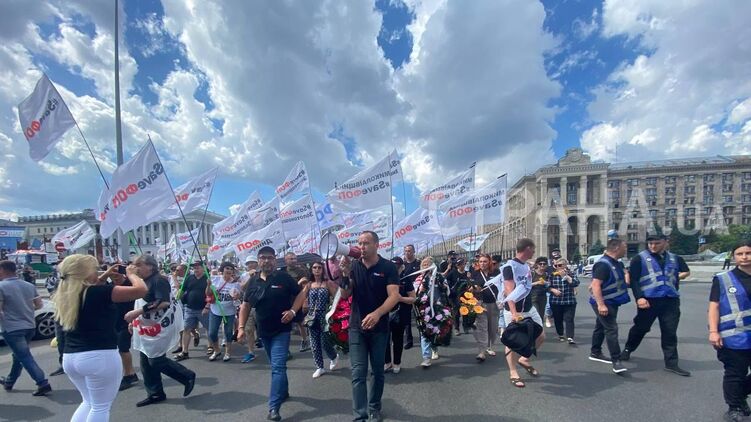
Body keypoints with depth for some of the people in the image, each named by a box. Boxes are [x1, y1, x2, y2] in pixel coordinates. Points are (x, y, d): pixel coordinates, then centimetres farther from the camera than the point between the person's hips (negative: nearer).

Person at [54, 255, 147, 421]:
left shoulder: (65, 294, 5)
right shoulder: (100, 292, -18)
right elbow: (141, 289, -23)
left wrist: (106, 275, 18)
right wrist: (131, 273, -6)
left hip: (70, 357, 8)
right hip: (99, 356, -8)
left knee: (89, 403, 26)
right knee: (100, 407, 8)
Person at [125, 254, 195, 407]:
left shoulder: (159, 280, -18)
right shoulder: (143, 282, 11)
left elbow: (162, 303, -30)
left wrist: (137, 312, -30)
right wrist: (133, 321, 13)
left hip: (159, 327, -9)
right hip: (146, 327, 9)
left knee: (156, 361, -5)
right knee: (146, 362, 12)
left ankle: (188, 376, 13)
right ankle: (155, 393, 25)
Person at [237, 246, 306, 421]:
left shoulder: (284, 278, -10)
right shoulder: (253, 281, 2)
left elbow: (301, 294, -4)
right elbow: (245, 305, 8)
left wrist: (293, 311, -17)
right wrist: (241, 327, 1)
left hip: (281, 330, -5)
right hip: (263, 331, 5)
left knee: (278, 367, -10)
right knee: (277, 365, 21)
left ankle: (274, 407, -6)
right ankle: (283, 392, 40)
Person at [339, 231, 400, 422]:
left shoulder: (388, 266, -10)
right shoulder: (353, 266, 0)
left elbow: (394, 295, -19)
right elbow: (345, 295, -2)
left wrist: (377, 314, -35)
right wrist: (345, 274, -19)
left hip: (379, 327, -1)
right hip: (356, 327, 1)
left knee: (378, 371, 15)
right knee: (358, 373, -3)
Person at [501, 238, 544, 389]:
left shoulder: (526, 266, 9)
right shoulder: (509, 266, -19)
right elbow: (509, 292, -25)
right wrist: (514, 313, -33)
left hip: (529, 308, 9)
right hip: (513, 310, -9)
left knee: (541, 336, 14)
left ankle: (524, 359, 33)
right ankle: (513, 373, 19)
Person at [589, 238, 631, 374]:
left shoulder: (616, 263, 9)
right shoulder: (603, 264, -22)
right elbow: (596, 285, -28)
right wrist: (601, 304, -33)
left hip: (611, 302, 10)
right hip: (604, 303, -10)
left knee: (601, 327, 18)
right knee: (611, 330, -11)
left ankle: (595, 353, 29)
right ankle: (616, 361, -7)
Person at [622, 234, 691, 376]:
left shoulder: (674, 258, 10)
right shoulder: (640, 258, -3)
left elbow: (686, 272, 28)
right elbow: (633, 279, -8)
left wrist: (675, 278, 10)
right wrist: (639, 297, -17)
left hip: (670, 300, 3)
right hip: (648, 299, -3)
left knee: (670, 332, 5)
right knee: (640, 328, 9)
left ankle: (671, 363, 15)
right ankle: (628, 349, 30)